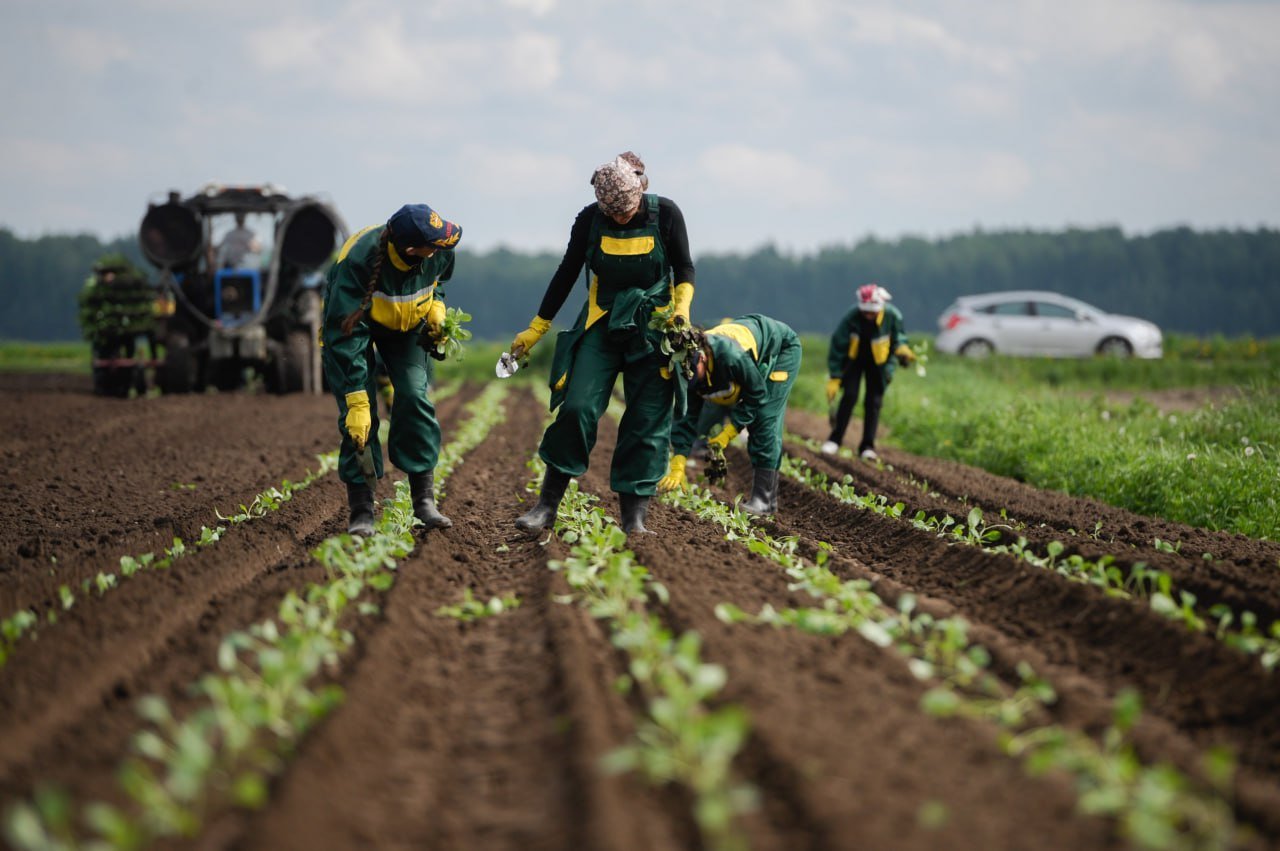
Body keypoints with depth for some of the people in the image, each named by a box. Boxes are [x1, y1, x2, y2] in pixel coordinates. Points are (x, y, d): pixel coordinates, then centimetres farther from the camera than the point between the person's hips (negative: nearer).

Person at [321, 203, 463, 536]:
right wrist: (357, 403, -39)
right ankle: (361, 511, -8)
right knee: (359, 416, -15)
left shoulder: (439, 254, -25)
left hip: (407, 327, 4)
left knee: (415, 398, -14)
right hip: (354, 322, -4)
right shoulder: (357, 261, -41)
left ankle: (424, 500, -6)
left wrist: (436, 307, -14)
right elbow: (347, 337, -38)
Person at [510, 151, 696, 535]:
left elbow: (683, 269, 1)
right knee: (577, 407, -12)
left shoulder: (665, 214, -10)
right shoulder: (590, 219, -8)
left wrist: (681, 309, -17)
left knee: (648, 422, -4)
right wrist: (535, 330, 5)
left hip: (652, 328, 0)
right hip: (602, 323, 0)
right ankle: (548, 505, -4)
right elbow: (566, 274, 2)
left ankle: (634, 517, 1)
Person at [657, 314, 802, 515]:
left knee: (765, 419, -16)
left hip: (783, 348, -7)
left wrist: (730, 430, -25)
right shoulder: (692, 368, -19)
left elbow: (757, 393, -27)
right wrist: (677, 465, -20)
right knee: (753, 420, 2)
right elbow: (688, 416, -14)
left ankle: (764, 498, -16)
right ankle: (769, 498, 7)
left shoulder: (731, 357, -43)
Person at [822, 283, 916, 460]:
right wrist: (834, 378, -19)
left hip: (878, 361, 1)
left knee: (874, 402, -3)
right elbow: (837, 347, -19)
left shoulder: (892, 316, -24)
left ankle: (867, 446, 5)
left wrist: (901, 348, -21)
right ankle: (835, 439, -3)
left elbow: (898, 336, 1)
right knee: (849, 396, -13)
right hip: (854, 358, -1)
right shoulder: (851, 318, -27)